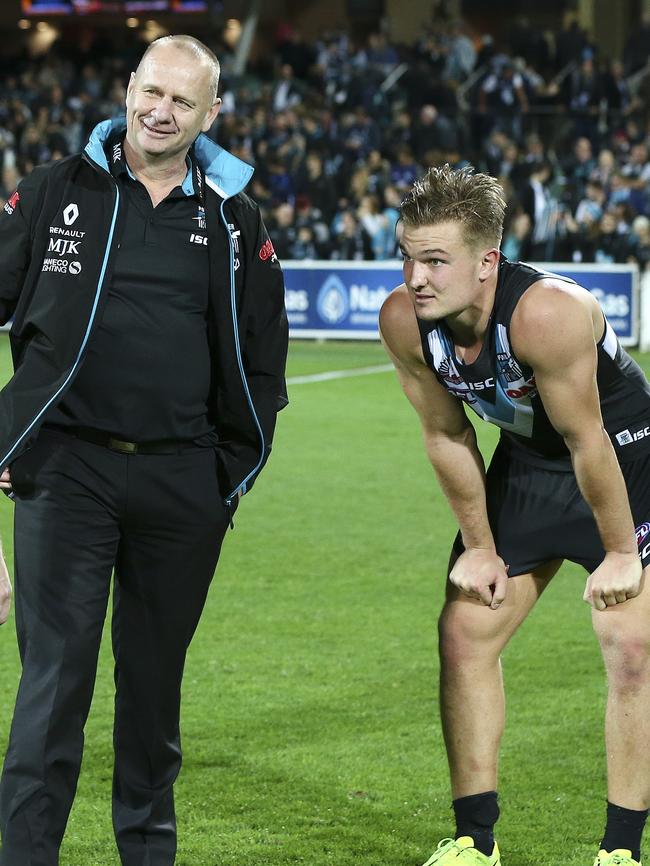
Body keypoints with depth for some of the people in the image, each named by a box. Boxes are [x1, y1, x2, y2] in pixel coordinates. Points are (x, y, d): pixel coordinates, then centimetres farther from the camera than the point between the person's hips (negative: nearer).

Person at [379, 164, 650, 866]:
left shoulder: (547, 313, -37)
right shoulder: (403, 321, -20)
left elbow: (589, 446, -27)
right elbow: (447, 436, -5)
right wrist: (479, 547, 1)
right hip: (525, 460, 6)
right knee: (465, 633, 2)